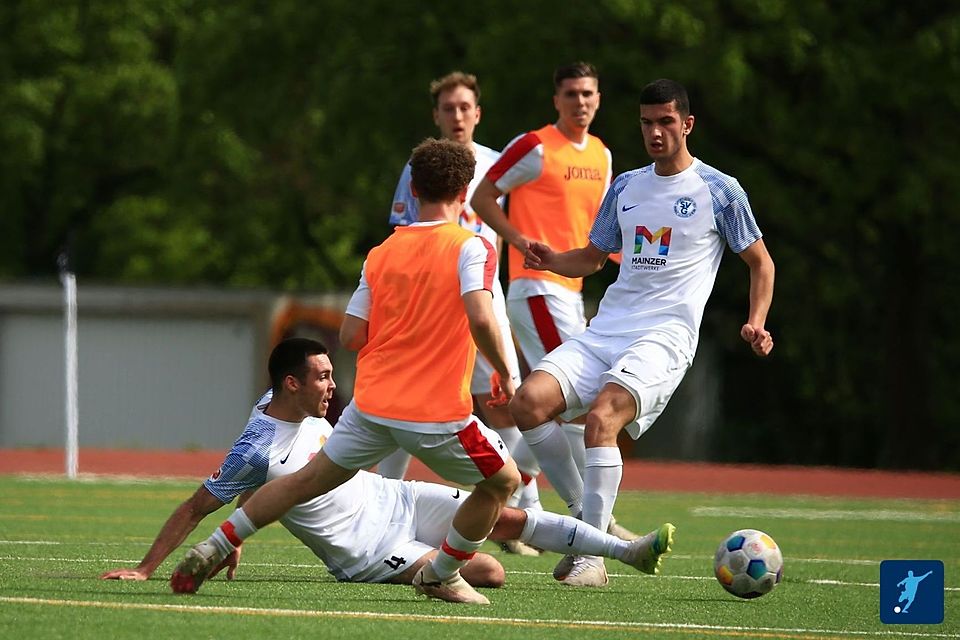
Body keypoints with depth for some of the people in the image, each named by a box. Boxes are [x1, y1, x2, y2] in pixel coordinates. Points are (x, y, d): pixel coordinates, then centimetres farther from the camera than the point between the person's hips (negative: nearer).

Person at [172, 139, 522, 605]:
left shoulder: (381, 253, 9)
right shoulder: (470, 247, -6)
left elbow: (350, 336, 8)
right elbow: (481, 319, -21)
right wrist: (504, 375, -6)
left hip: (372, 404, 5)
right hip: (439, 414, -5)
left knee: (309, 479, 17)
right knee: (504, 481, 18)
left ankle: (214, 548, 13)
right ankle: (441, 575, 20)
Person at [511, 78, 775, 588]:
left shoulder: (718, 191, 3)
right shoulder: (626, 187, 17)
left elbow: (760, 262, 11)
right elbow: (593, 257, 27)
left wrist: (756, 323, -6)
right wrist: (552, 261, 5)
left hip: (666, 336, -6)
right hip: (606, 330, 6)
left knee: (600, 420, -30)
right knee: (529, 402, -17)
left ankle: (591, 556, -24)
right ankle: (585, 512, 1)